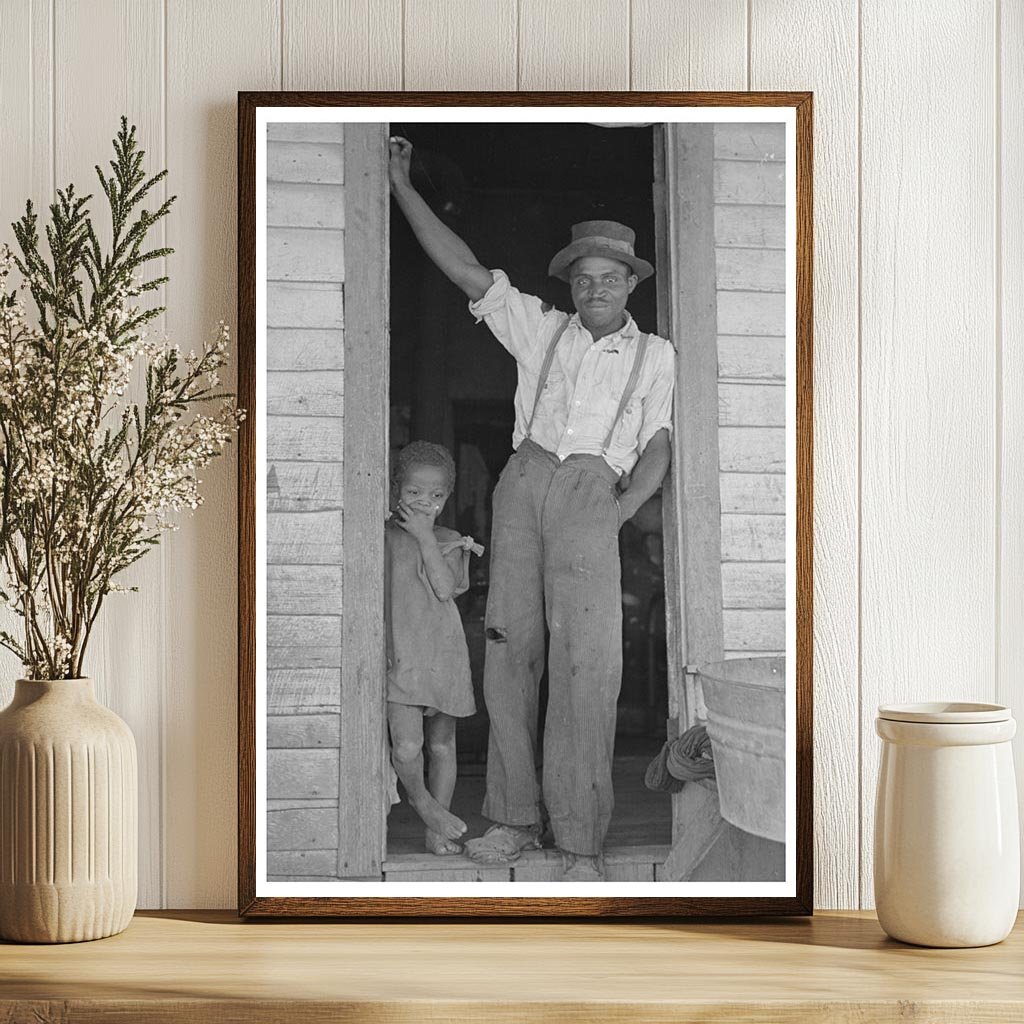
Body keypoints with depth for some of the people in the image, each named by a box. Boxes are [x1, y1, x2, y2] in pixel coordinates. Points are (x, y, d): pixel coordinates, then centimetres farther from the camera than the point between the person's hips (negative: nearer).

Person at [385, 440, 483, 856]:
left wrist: (426, 539, -11)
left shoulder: (448, 541, 9)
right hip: (398, 655, -3)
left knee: (442, 746, 9)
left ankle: (435, 832, 20)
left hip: (443, 654, 3)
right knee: (407, 747, -18)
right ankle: (420, 799, 12)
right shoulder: (382, 536, 2)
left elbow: (445, 588, -7)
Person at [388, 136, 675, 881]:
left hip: (593, 493, -2)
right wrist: (402, 188, 9)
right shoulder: (542, 329, 18)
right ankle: (515, 818, 4)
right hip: (524, 481, 3)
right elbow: (465, 270, 13)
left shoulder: (655, 355, 17)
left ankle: (582, 842, -14)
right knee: (510, 649, -2)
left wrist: (619, 512, -6)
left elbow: (659, 447, 10)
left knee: (588, 660, -14)